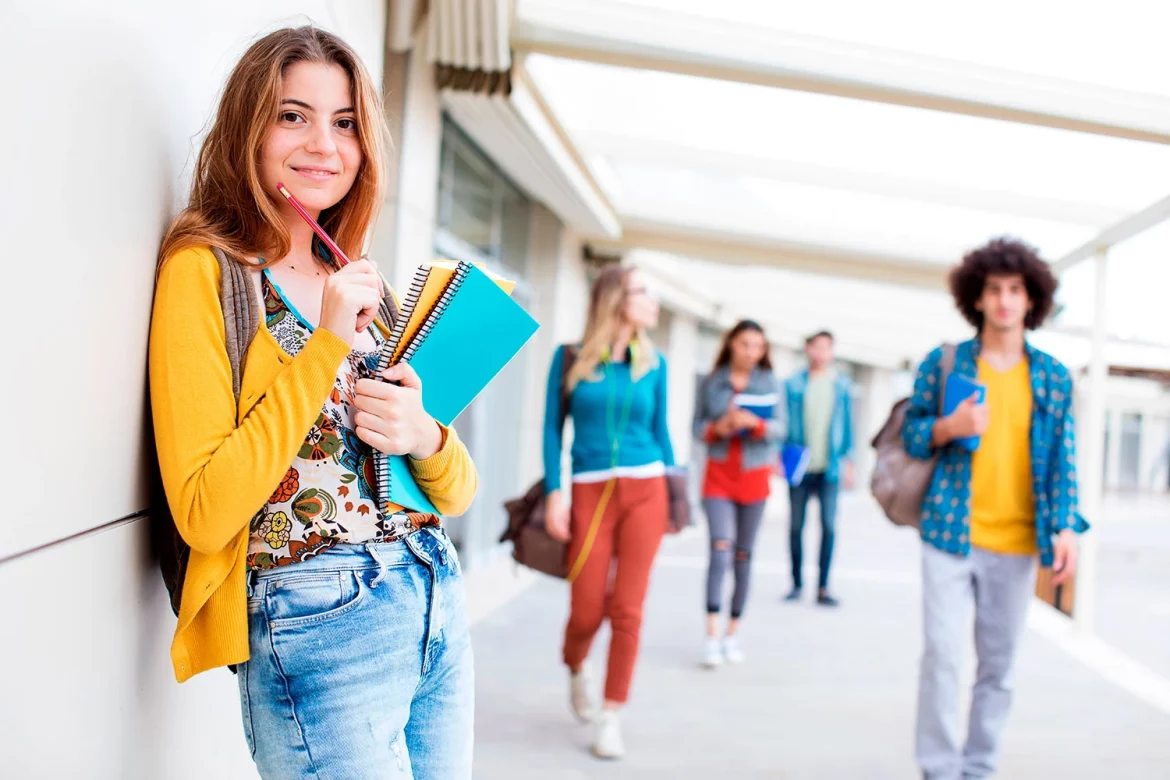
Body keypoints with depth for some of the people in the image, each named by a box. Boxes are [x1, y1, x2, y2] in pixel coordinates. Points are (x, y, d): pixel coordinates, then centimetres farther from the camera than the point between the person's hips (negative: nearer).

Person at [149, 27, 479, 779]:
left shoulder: (360, 284, 12)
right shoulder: (206, 268, -7)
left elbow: (458, 492, 10)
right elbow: (204, 514, -17)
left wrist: (423, 436, -12)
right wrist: (326, 344, -19)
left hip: (439, 601, 7)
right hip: (321, 624, -6)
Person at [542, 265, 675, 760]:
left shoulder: (653, 364, 8)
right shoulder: (570, 358, 2)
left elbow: (660, 430, 14)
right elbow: (552, 428, 2)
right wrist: (554, 491, -6)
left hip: (645, 491, 2)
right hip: (591, 493, -1)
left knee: (627, 610, -1)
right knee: (586, 611, 1)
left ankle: (611, 717, 11)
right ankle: (575, 669, 35)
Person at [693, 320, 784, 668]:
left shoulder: (770, 382, 4)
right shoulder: (711, 383, 4)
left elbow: (780, 428, -1)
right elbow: (698, 426, 6)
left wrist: (754, 423, -19)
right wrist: (717, 428, -14)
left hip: (754, 475, 1)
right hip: (718, 474, -1)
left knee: (744, 555, 7)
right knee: (720, 547, -15)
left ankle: (733, 634, 17)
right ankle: (712, 636, -19)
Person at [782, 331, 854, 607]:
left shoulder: (842, 385, 5)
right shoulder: (793, 384, 3)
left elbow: (848, 425, 9)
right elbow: (783, 423, 5)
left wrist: (848, 461, 5)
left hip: (829, 467, 0)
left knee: (829, 526, -4)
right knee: (796, 526, 5)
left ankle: (823, 587, 2)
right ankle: (797, 584, 16)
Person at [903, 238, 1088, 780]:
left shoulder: (1053, 378, 7)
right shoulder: (943, 363, 2)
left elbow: (1063, 459, 7)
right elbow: (910, 435, 6)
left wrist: (1066, 527, -5)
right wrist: (949, 427, -14)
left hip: (1017, 545, 2)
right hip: (951, 533, -2)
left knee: (998, 665, 9)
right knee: (942, 655, -7)